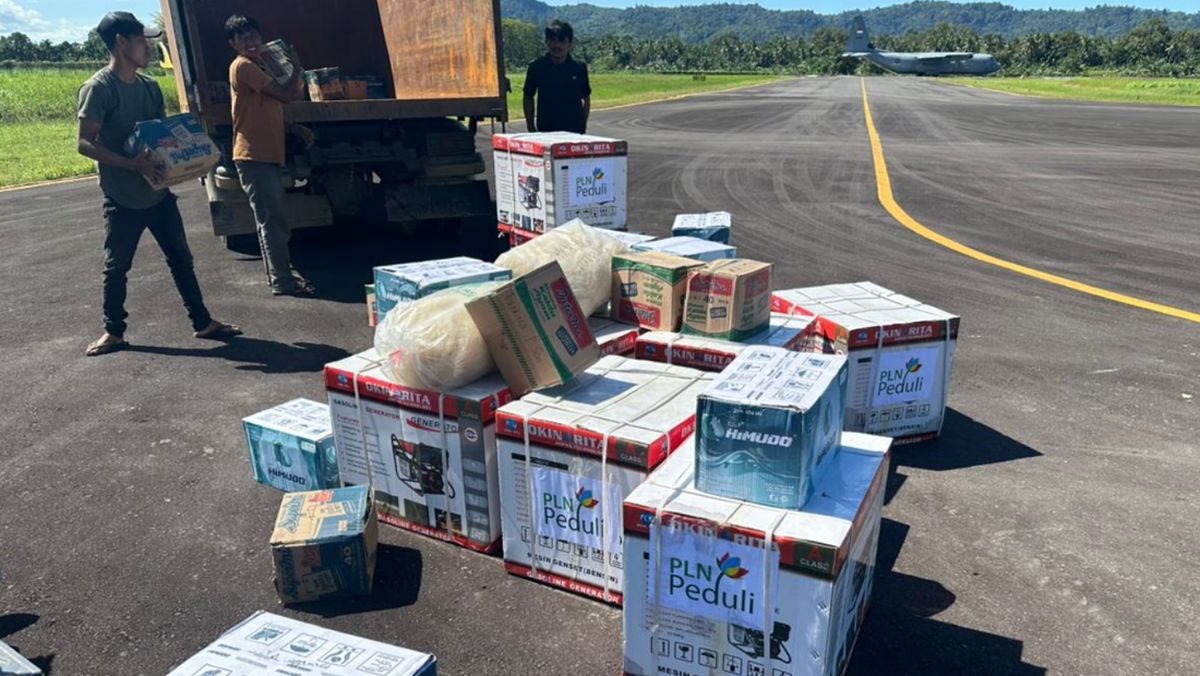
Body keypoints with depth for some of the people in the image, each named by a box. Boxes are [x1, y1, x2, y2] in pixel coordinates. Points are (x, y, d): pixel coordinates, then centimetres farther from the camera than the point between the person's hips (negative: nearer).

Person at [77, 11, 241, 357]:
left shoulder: (150, 86, 8)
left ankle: (203, 322, 17)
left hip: (159, 192, 6)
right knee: (116, 267, 6)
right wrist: (132, 164, -28)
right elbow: (85, 144, -16)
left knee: (181, 259, 9)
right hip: (122, 198, -6)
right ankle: (113, 332, 20)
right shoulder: (98, 88, -13)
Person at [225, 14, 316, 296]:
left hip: (267, 155, 10)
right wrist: (296, 67, -1)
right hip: (254, 157, -10)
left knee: (270, 221, 14)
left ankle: (280, 274, 21)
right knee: (274, 222, -9)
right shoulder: (243, 66, -11)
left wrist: (296, 128, 10)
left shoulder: (258, 68, 20)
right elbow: (287, 94, -18)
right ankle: (283, 281, -4)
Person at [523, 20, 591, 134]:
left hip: (574, 129, 1)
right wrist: (531, 127, 6)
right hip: (546, 129, -1)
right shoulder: (537, 67, 1)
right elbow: (528, 97, 9)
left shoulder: (579, 68, 2)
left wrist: (583, 125, 6)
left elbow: (586, 98, 11)